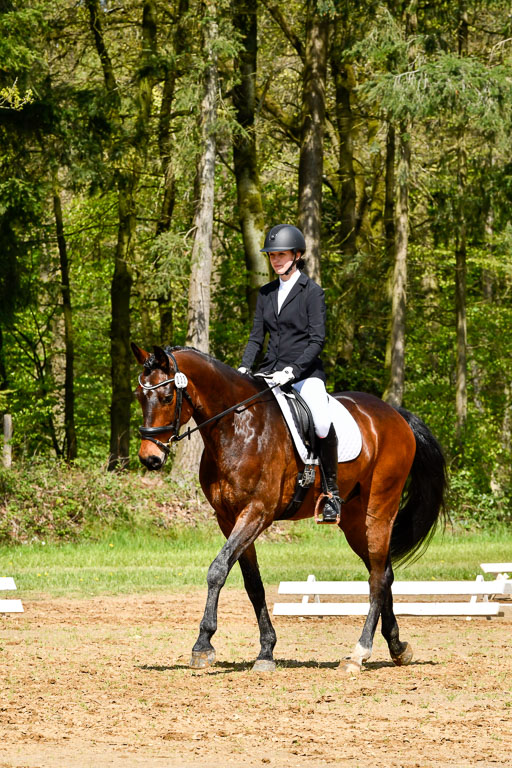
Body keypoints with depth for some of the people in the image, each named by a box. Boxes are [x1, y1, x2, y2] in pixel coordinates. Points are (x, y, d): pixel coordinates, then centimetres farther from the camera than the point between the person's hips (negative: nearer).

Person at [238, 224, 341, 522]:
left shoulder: (312, 291, -3)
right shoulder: (267, 293, 14)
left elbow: (317, 339, -10)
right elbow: (257, 336, 13)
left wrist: (292, 370, -22)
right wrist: (245, 368, -4)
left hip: (306, 372, -6)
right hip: (272, 371, 6)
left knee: (322, 424, -31)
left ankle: (332, 491, -16)